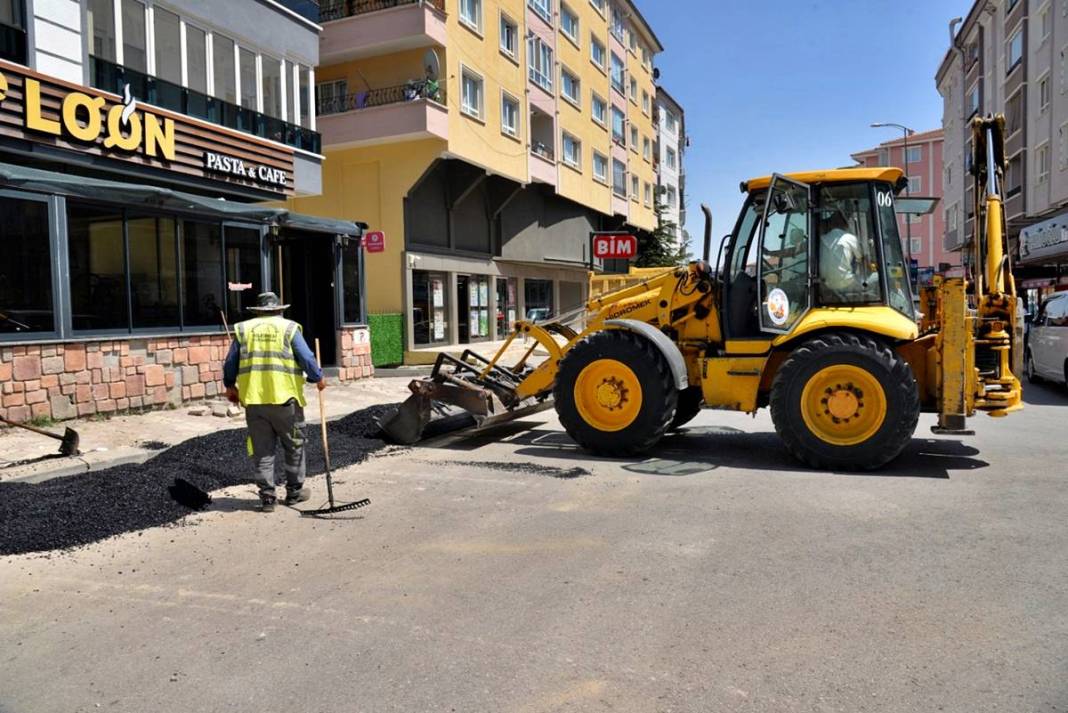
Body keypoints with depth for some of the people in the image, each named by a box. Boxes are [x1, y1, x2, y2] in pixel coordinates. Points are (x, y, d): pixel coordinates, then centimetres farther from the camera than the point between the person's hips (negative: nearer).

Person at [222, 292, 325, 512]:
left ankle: (267, 497, 12)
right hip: (285, 397, -2)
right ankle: (294, 492, 20)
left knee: (262, 450, 10)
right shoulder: (289, 328, 2)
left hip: (253, 399, 3)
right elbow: (307, 359, -3)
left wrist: (230, 386, 28)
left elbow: (230, 363, 12)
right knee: (294, 446, 13)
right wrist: (318, 378, 13)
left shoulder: (243, 329, 10)